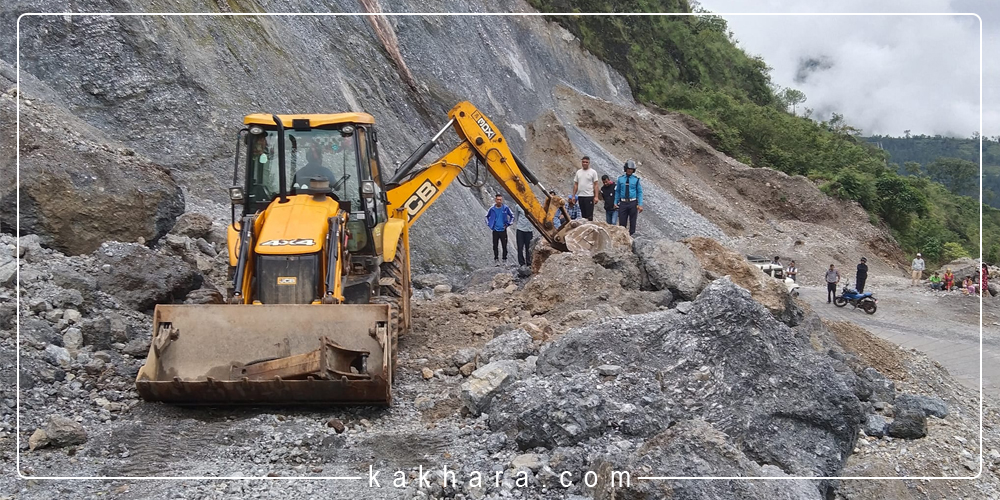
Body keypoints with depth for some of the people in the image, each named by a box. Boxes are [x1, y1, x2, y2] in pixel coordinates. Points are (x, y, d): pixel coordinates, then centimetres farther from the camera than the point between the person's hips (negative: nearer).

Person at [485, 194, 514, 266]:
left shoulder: (506, 208, -1)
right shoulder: (492, 209, 0)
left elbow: (512, 216, 13)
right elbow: (487, 216, 17)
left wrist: (508, 224, 6)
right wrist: (489, 224, 9)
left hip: (503, 230, -1)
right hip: (495, 230, 1)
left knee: (504, 246, -1)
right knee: (495, 246, 1)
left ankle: (505, 260, 8)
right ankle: (496, 260, 8)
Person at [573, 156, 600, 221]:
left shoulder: (593, 172, -1)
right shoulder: (578, 172, 12)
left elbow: (595, 185, -4)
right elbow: (575, 185, 14)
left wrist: (596, 197, -12)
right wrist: (573, 196, 8)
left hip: (589, 196, -5)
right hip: (580, 196, 5)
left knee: (589, 215, -6)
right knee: (583, 215, 9)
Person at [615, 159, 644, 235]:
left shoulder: (636, 180, 0)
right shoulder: (620, 179, 4)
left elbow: (639, 192, 2)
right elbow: (617, 191, 11)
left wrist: (640, 204, -5)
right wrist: (615, 203, 6)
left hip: (633, 203, -1)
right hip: (623, 203, 1)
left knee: (632, 222, 6)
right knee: (622, 222, 1)